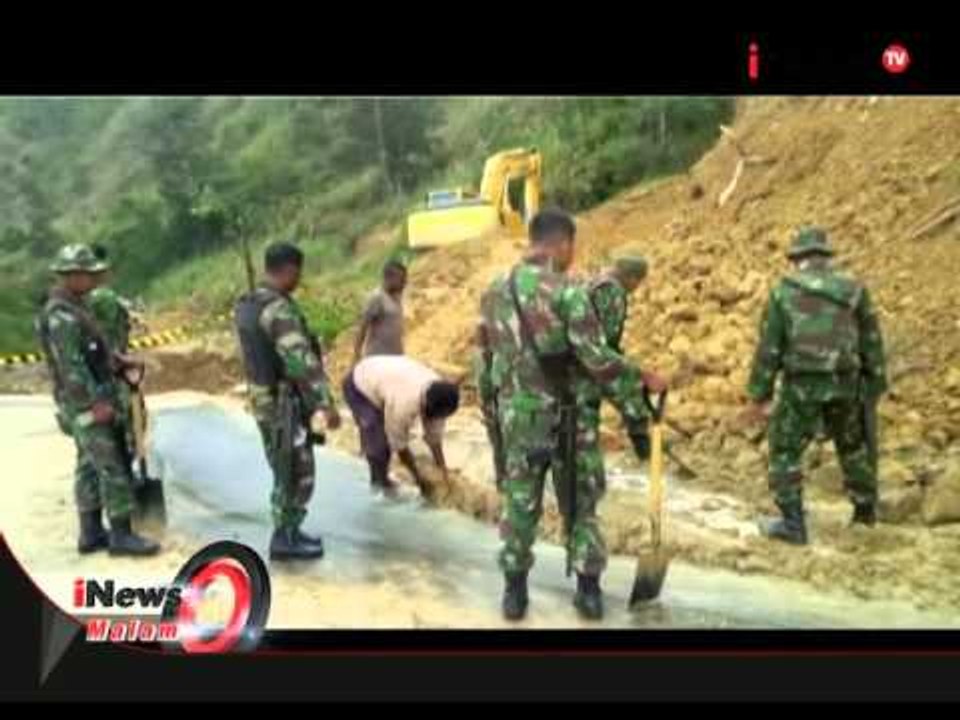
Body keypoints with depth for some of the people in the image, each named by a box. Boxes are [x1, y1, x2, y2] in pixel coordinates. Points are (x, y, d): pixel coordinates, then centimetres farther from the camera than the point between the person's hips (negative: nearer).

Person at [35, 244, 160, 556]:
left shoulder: (72, 307, 12)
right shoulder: (61, 315, -20)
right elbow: (71, 366, -25)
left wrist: (116, 359, 8)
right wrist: (97, 402, -25)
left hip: (89, 402, 10)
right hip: (87, 405, -10)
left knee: (90, 466, 13)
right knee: (113, 467, -7)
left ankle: (91, 534, 20)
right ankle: (121, 535, -2)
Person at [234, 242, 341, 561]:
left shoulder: (247, 305, 8)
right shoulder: (279, 310, -24)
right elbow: (302, 362, -32)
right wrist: (327, 403, -34)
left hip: (265, 402, 9)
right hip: (286, 405, -9)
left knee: (288, 472, 19)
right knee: (296, 475, 3)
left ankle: (290, 533, 29)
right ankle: (284, 540, 13)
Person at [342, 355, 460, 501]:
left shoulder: (437, 392, -20)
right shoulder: (404, 403, -41)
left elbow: (434, 435, -11)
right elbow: (399, 445, -28)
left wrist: (444, 472, -12)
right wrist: (419, 479, -20)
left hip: (379, 376, 7)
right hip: (358, 386, -7)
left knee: (391, 436, 6)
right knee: (378, 439, -19)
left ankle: (378, 478, 26)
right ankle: (381, 482, 3)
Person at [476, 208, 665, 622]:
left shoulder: (494, 293, 6)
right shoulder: (566, 291, -13)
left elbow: (484, 360, 10)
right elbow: (597, 357, -17)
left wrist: (490, 414, 19)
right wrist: (641, 382, -5)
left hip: (515, 415, 4)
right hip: (564, 415, -4)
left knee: (519, 502, 13)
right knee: (579, 503, 10)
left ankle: (515, 588, 21)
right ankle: (588, 589, 17)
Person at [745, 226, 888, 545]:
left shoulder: (783, 292, -4)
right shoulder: (853, 291, 4)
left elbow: (769, 347, -5)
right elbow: (872, 344, 7)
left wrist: (759, 395, 1)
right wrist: (874, 388, 16)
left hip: (801, 386, -3)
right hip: (843, 384, 4)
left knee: (785, 451, 10)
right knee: (852, 444, 25)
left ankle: (792, 524, 7)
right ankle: (865, 507, 40)